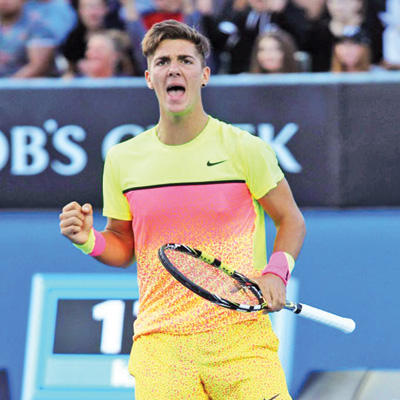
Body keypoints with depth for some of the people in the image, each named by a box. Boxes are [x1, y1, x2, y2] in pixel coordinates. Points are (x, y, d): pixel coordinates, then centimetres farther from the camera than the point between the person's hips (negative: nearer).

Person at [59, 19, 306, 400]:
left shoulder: (245, 149, 0)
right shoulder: (122, 160, 8)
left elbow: (290, 219, 9)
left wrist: (276, 272, -9)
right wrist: (90, 241, -3)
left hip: (241, 337, -2)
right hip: (159, 346, 2)